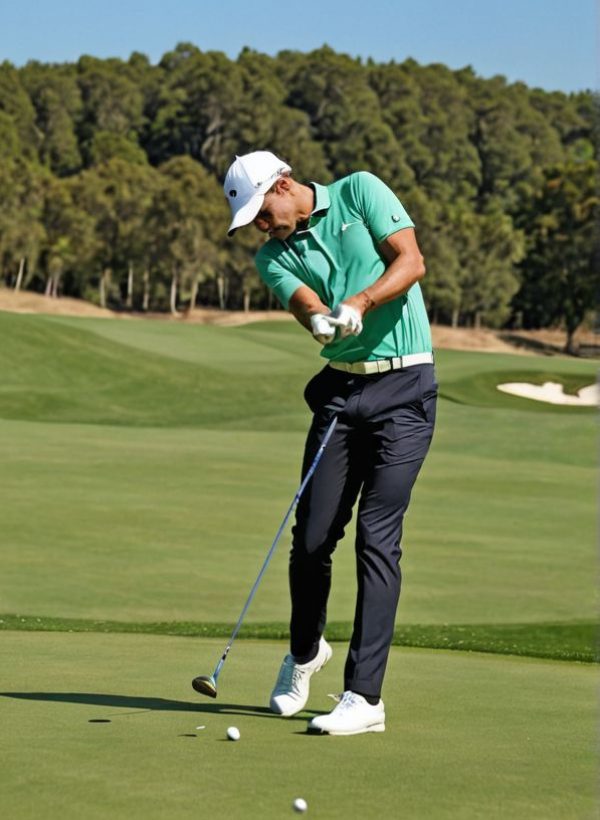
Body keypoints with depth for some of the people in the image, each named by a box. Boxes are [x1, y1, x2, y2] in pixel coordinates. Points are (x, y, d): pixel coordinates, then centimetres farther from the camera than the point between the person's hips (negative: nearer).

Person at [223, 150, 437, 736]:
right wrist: (323, 321, -34)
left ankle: (364, 694, -10)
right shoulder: (273, 256, 6)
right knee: (312, 535, 4)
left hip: (404, 386, -4)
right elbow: (310, 311, -10)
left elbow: (410, 260, -11)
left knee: (376, 534, -11)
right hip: (340, 389, 4)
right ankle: (304, 651, 32)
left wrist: (360, 302, -27)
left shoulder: (360, 192, -2)